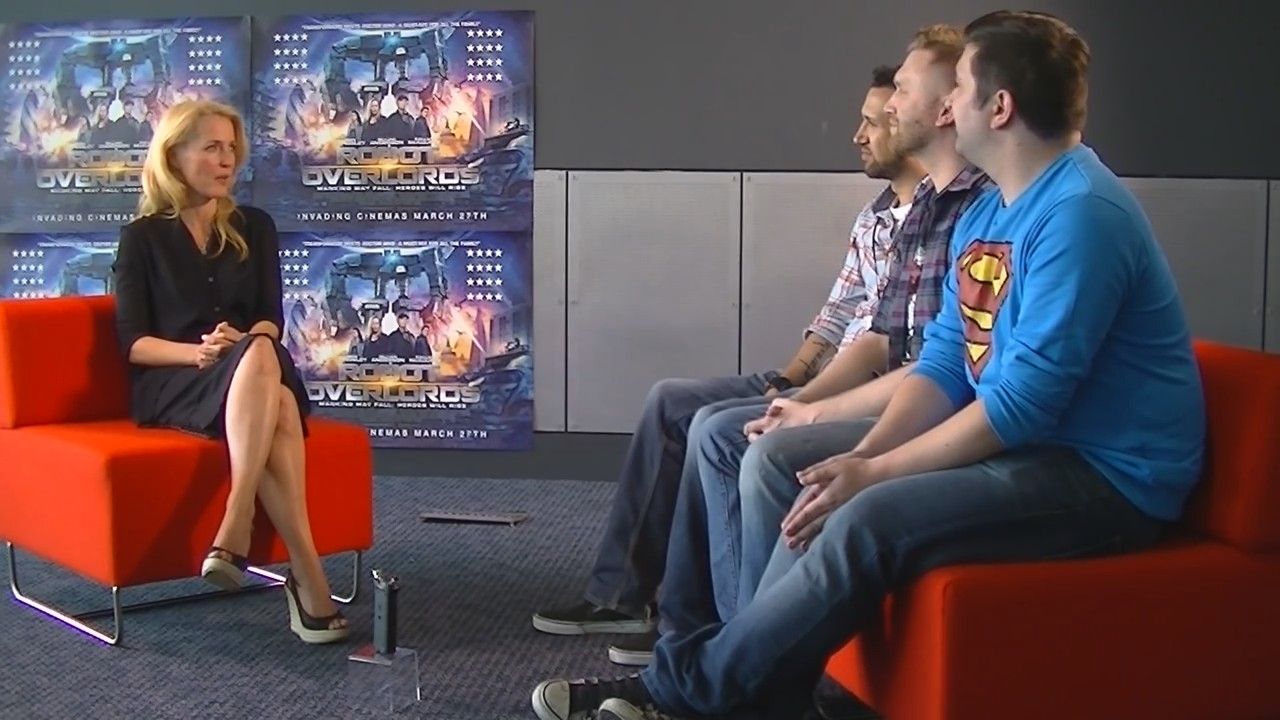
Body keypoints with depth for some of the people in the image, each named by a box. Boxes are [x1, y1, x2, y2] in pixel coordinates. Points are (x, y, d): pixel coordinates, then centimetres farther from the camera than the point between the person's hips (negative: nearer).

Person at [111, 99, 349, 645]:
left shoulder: (254, 228, 18)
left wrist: (244, 343, -14)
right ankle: (307, 576, -48)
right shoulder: (143, 237, 8)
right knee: (276, 409, -38)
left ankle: (235, 533, -48)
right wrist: (197, 353, -19)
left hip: (253, 373, 3)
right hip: (168, 383, -3)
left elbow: (272, 320, 10)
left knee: (258, 352, -39)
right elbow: (133, 342, 1)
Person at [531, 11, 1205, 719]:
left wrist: (873, 474, -20)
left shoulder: (1079, 213, -20)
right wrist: (859, 457, -10)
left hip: (1105, 474, -10)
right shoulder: (985, 213, 11)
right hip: (1015, 440, 10)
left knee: (870, 521, -31)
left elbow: (1024, 402, -25)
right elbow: (944, 364, 7)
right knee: (780, 462, 2)